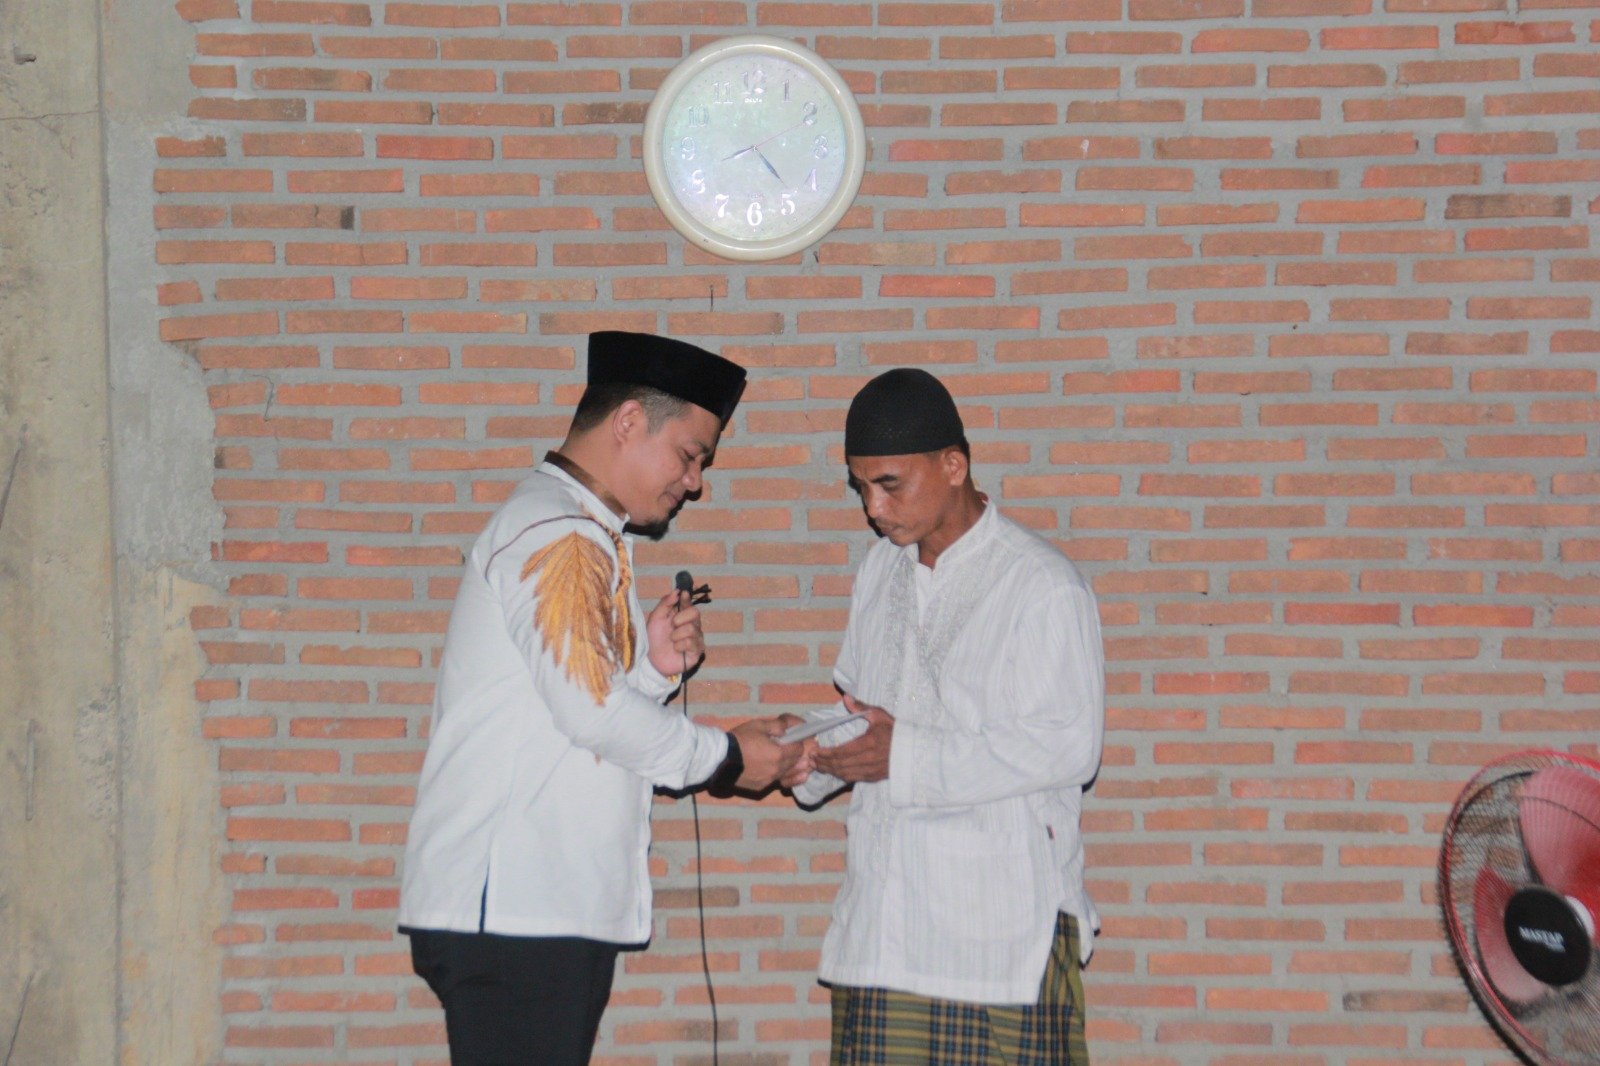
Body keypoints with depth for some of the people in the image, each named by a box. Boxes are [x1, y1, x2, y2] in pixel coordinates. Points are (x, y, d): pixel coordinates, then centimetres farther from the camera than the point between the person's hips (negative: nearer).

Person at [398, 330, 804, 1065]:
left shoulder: (581, 537, 22)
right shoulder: (557, 535, -11)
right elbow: (591, 710, -18)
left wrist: (654, 666, 3)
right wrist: (724, 758, -7)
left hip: (556, 904, 10)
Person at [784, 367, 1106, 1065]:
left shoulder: (1042, 585, -8)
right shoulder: (881, 571, 15)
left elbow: (1068, 745, -14)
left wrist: (905, 756, -18)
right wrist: (818, 754, 1)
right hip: (882, 918, 6)